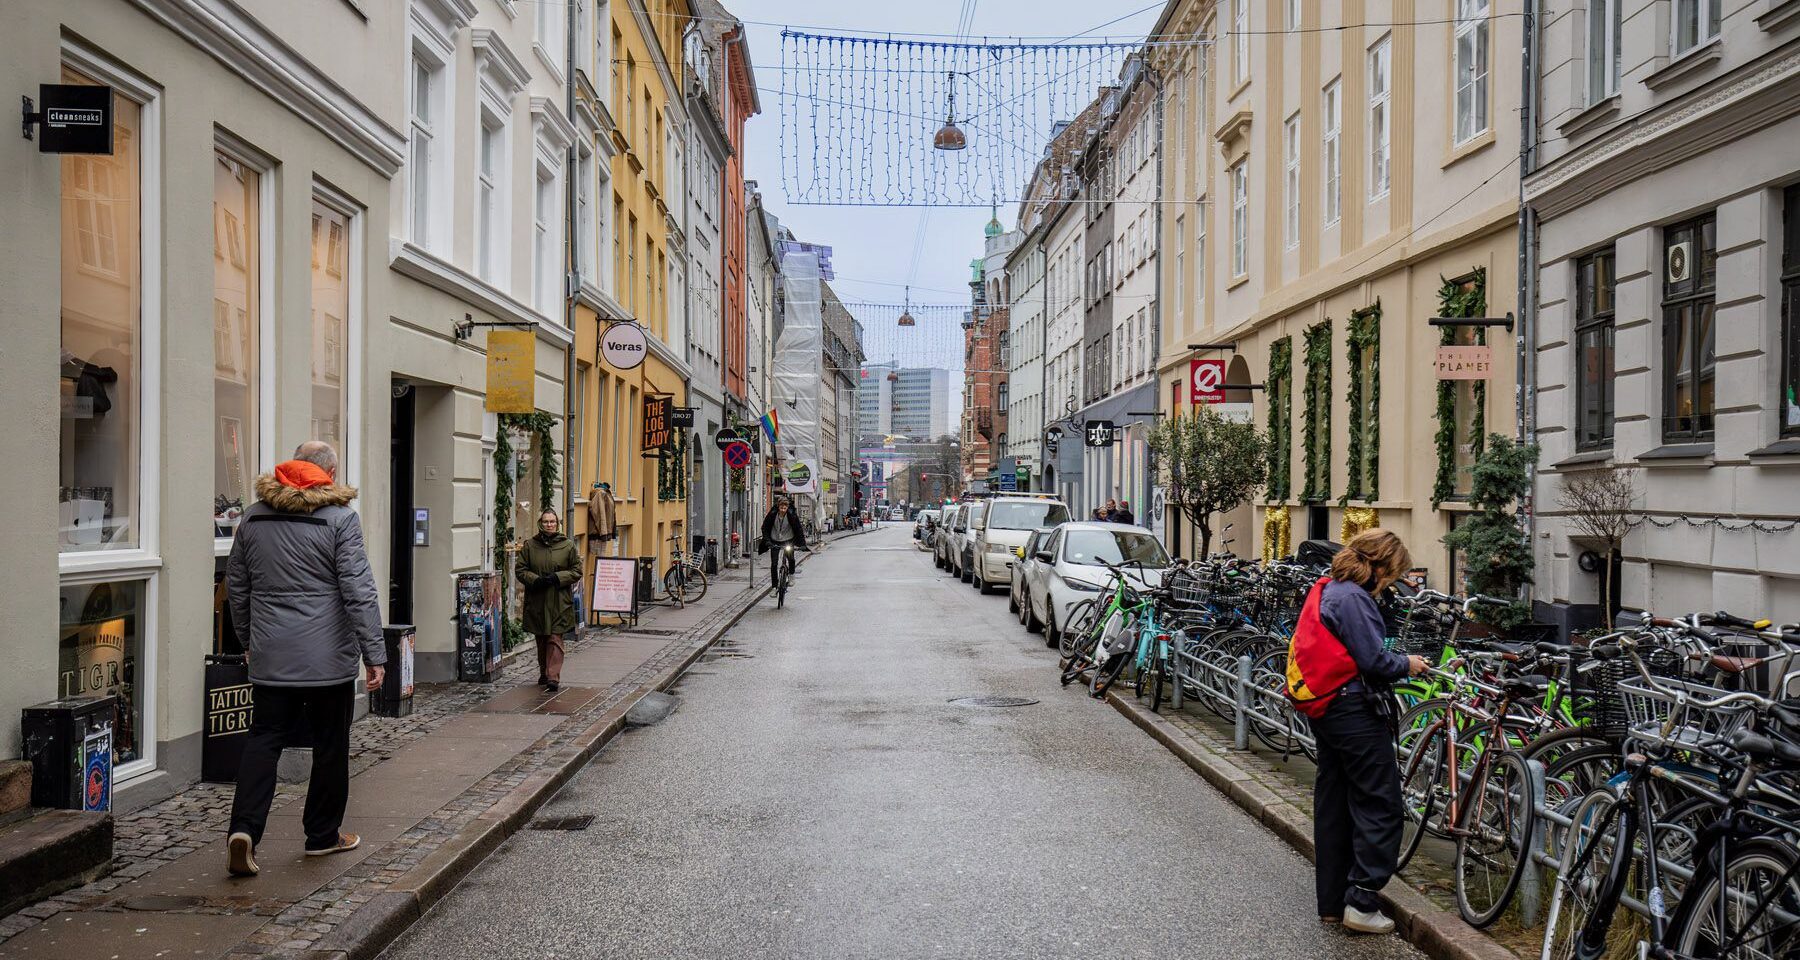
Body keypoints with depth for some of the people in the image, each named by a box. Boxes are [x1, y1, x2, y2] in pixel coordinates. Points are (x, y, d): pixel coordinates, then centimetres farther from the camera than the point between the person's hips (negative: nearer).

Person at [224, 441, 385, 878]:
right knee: (330, 746, 9)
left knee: (263, 740, 8)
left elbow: (236, 586, 17)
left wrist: (249, 638, 29)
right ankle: (323, 835, 19)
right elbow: (359, 591, -12)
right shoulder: (339, 518, -8)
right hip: (328, 658, -4)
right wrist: (374, 653, -9)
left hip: (270, 657, 4)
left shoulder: (253, 517, 9)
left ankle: (244, 829, -8)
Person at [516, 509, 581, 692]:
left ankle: (553, 677, -12)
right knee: (541, 640, 12)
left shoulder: (568, 545, 2)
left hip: (559, 601, -2)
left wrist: (557, 578, -11)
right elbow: (520, 569, 6)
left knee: (555, 639, -9)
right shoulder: (529, 545, 5)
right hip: (536, 601, 2)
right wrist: (535, 580, -12)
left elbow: (577, 571, 3)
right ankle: (544, 673, 27)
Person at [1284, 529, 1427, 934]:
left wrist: (1397, 662, 13)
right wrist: (1406, 665, -3)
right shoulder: (1353, 598, -17)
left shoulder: (1326, 590, 13)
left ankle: (1332, 901, 20)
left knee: (1334, 804, 14)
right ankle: (1361, 903, -3)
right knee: (1381, 805, -3)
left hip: (1325, 710, 10)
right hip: (1356, 711, -10)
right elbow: (1372, 658, -20)